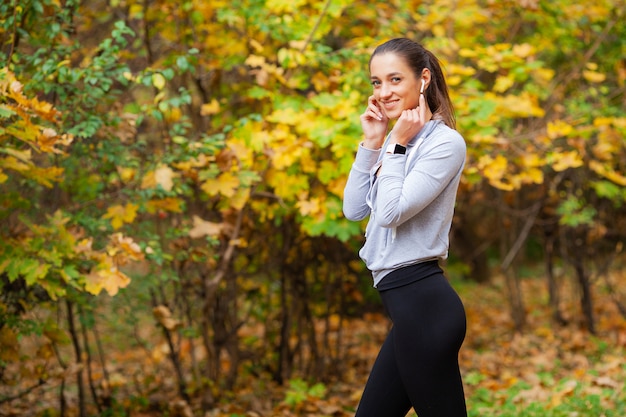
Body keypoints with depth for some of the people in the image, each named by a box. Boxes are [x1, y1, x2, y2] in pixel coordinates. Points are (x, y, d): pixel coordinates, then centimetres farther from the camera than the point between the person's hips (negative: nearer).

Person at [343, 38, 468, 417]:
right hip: (412, 305, 9)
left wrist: (396, 144, -9)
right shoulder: (400, 142, 15)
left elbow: (390, 212, -18)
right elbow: (354, 210, 10)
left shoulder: (445, 142, -10)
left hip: (423, 304, -9)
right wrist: (372, 143, 4)